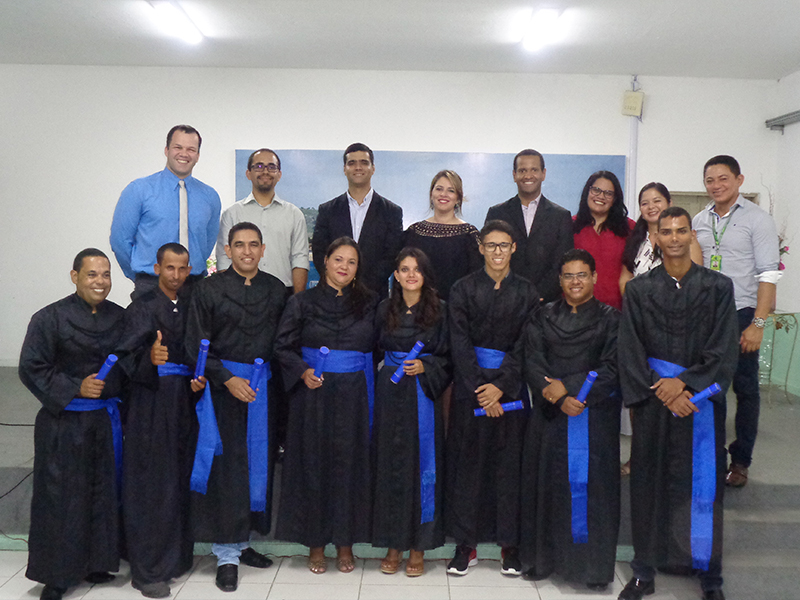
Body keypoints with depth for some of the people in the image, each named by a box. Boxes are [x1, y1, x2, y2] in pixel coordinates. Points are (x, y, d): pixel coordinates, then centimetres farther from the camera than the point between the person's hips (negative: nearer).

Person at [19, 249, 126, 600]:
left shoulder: (119, 317, 5)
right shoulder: (50, 318, -8)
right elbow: (31, 369, -8)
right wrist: (75, 389, -17)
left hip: (106, 420, 4)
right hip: (63, 423, -4)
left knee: (103, 494, 12)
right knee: (61, 497, 3)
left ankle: (94, 564, 29)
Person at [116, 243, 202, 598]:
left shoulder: (191, 306, 12)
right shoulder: (142, 307, -5)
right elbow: (128, 354, -20)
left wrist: (199, 379, -4)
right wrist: (150, 356, -41)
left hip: (184, 402, 5)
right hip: (151, 404, -5)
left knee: (180, 479, 9)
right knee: (150, 483, -2)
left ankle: (175, 555, 24)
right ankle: (148, 570, 7)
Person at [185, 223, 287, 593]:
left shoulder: (276, 290, 8)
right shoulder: (208, 290, -1)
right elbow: (196, 347, -4)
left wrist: (267, 377, -1)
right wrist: (228, 379, -13)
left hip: (263, 385, 4)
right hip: (223, 385, -3)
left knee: (258, 461, 8)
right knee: (227, 466, -2)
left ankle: (242, 542, 23)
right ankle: (226, 555, 7)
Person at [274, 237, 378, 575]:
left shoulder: (368, 303, 6)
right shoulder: (303, 302, 3)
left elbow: (378, 346, 9)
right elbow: (283, 346, 2)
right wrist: (303, 371, -13)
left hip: (354, 396, 1)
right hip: (314, 392, -1)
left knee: (350, 466, 5)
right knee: (314, 464, 4)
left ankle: (345, 543, 19)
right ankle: (315, 544, 18)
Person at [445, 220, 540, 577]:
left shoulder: (526, 293, 4)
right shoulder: (463, 289, 2)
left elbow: (525, 345, -2)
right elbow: (460, 343, -5)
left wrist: (501, 386, -13)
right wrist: (479, 389, -13)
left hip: (510, 387, 1)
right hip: (470, 384, 0)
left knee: (509, 464, 5)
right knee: (467, 462, 4)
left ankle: (510, 545, 16)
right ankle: (465, 545, 14)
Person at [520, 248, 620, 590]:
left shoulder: (610, 319, 3)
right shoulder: (543, 318, 8)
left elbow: (611, 369, -6)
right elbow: (532, 364, -1)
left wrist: (566, 385, -14)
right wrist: (559, 399, -14)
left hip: (595, 417, -2)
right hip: (550, 415, 2)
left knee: (591, 484, 0)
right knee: (549, 482, 6)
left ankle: (594, 565, 11)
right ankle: (545, 558, 19)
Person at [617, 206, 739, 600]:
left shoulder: (717, 287, 1)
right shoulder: (639, 290, 3)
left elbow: (723, 350, -3)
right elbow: (629, 350, 0)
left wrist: (684, 383, -13)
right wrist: (660, 391, -11)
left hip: (702, 396, 0)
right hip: (652, 399, 1)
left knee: (703, 482, 4)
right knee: (649, 482, 5)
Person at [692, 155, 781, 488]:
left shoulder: (757, 219, -5)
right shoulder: (699, 220, 10)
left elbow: (768, 274, -9)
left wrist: (758, 323, -15)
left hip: (740, 314, -4)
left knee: (745, 389, 5)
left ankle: (740, 460, 16)